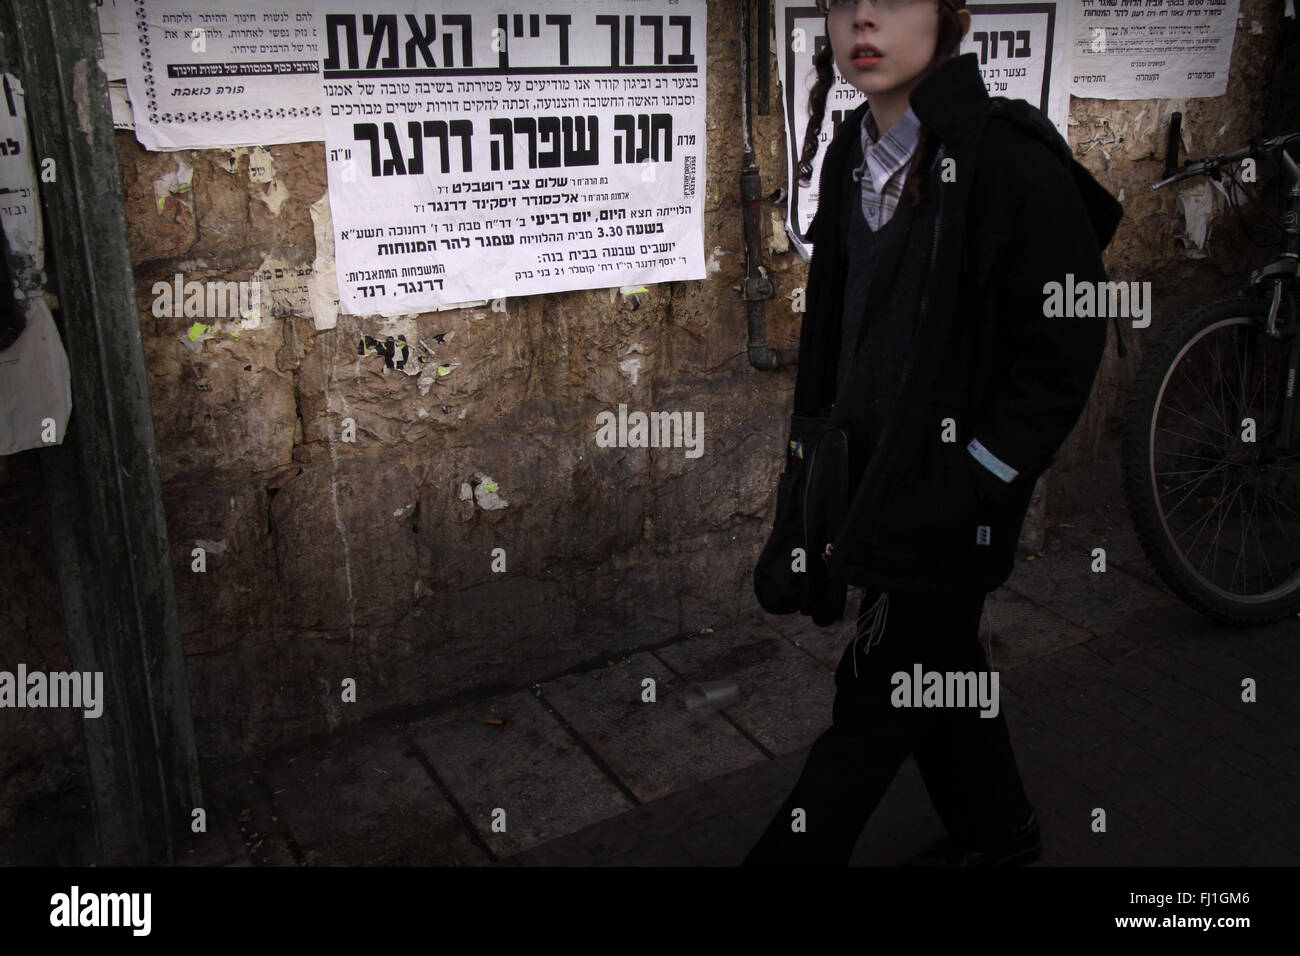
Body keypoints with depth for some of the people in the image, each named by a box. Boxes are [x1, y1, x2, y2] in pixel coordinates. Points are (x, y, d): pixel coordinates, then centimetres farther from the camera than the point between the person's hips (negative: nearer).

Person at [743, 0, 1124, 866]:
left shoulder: (1010, 155, -18)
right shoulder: (850, 156, 5)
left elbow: (1063, 351, -16)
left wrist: (965, 489, -17)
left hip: (951, 494, -7)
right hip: (871, 475, 8)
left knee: (877, 698, 5)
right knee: (939, 662, 22)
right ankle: (997, 830, 45)